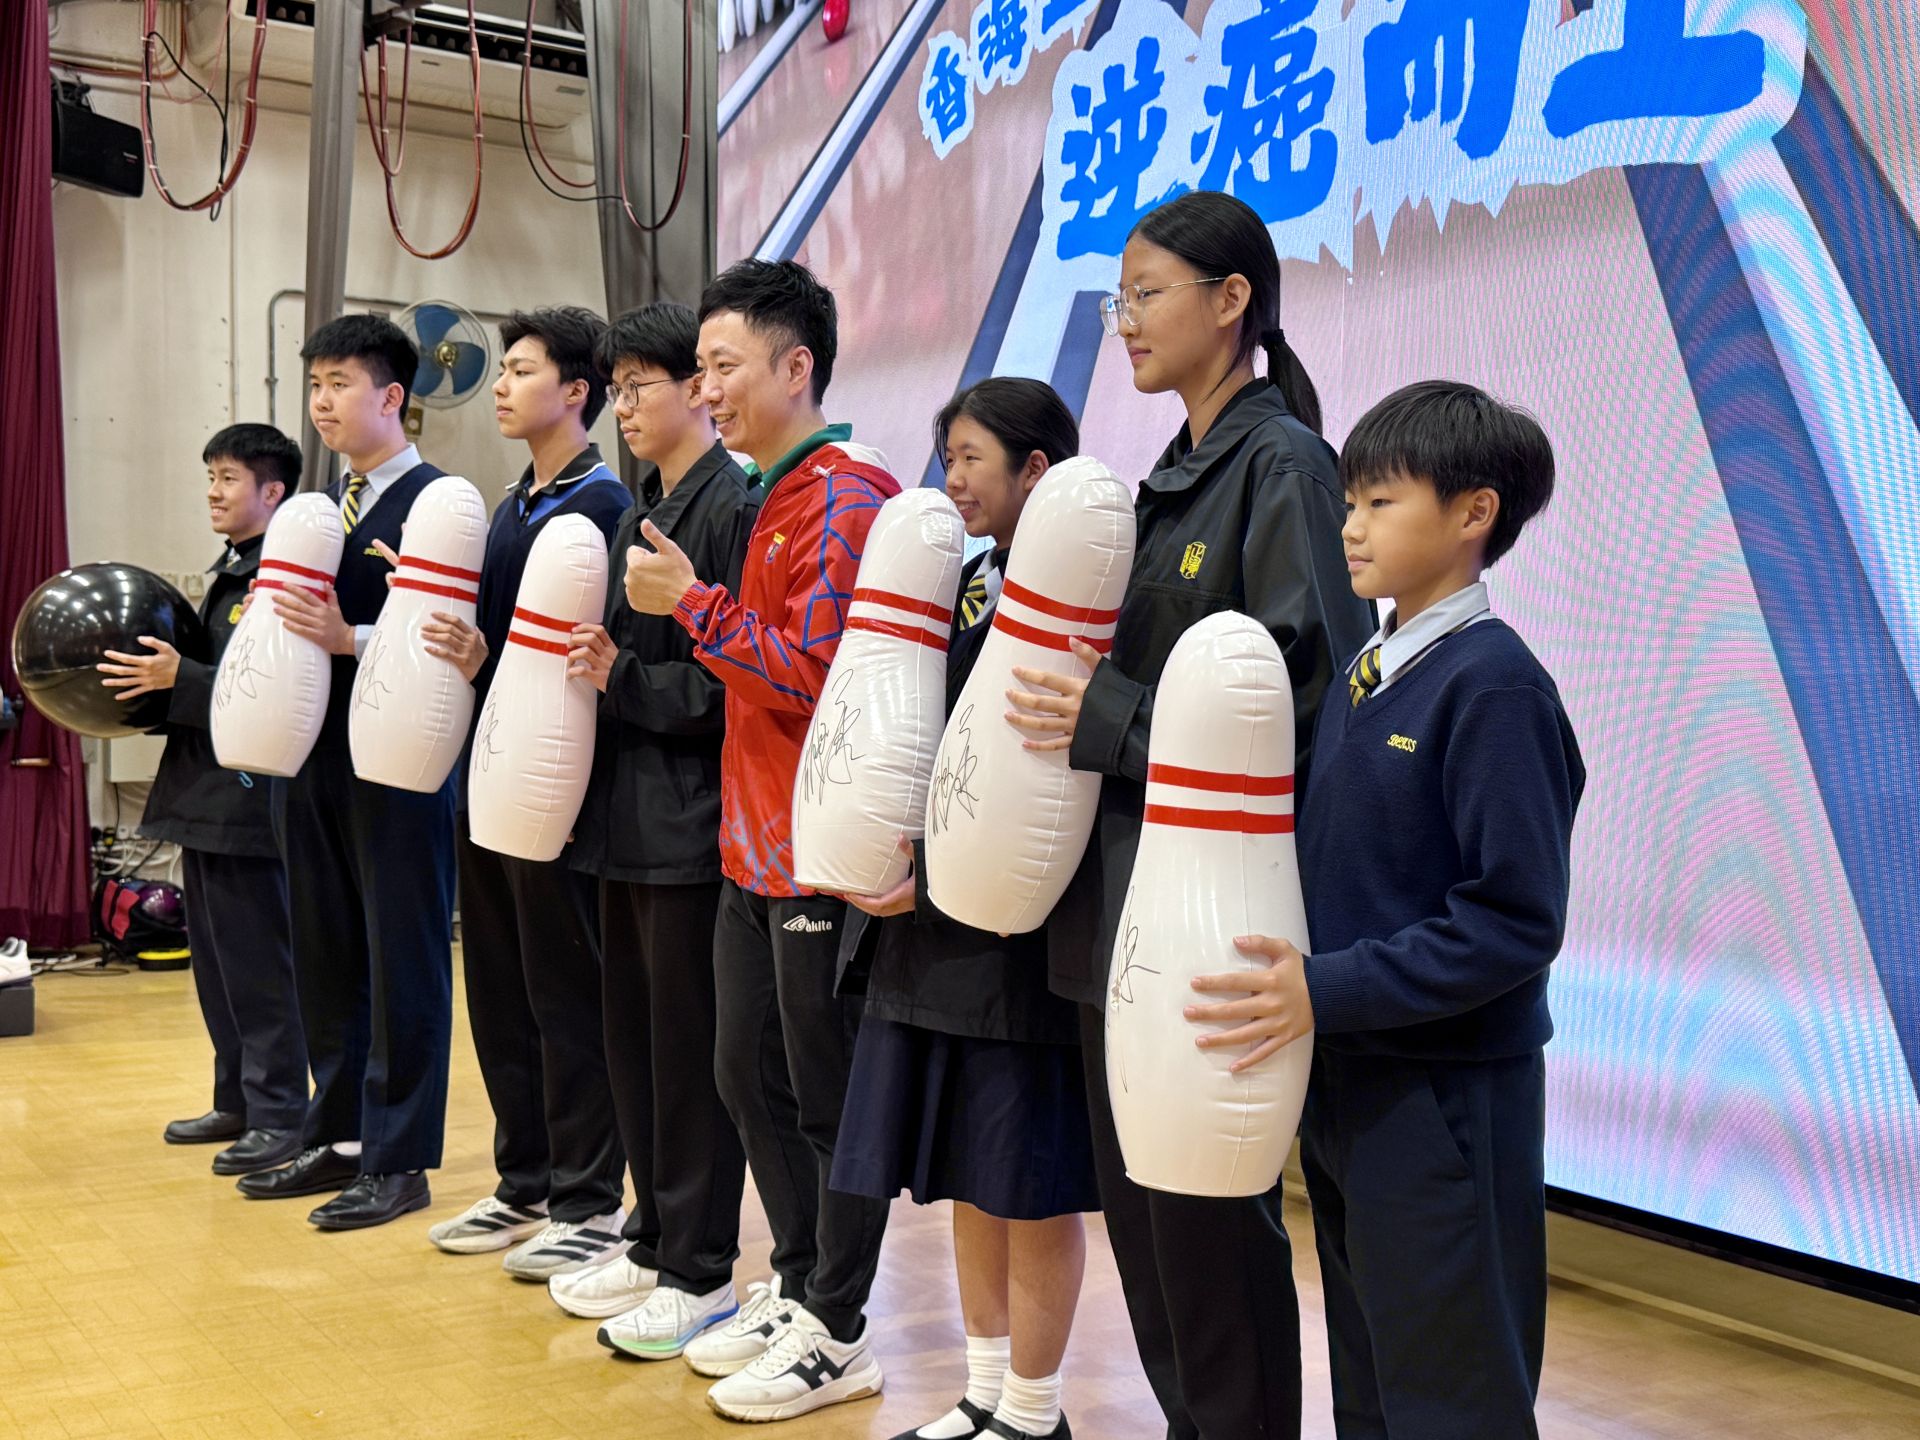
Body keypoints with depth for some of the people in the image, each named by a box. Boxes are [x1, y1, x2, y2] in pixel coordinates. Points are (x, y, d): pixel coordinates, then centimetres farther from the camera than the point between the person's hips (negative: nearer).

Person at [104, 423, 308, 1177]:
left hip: (248, 802, -10)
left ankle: (280, 1119, 7)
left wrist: (179, 678, -24)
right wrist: (156, 677, 5)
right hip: (205, 799, 10)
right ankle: (237, 1101, 27)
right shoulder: (227, 572, 16)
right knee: (216, 963, 16)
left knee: (259, 966, -3)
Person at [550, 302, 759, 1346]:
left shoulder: (735, 507, -12)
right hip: (628, 814, 9)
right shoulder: (638, 512, 16)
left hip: (692, 818, -9)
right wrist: (598, 662, 2)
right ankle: (653, 1239, 28)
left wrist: (624, 682, -14)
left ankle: (699, 1272, 11)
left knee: (691, 1044, -1)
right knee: (630, 1032, 15)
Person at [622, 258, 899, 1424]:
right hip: (758, 844, 10)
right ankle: (797, 1289, 31)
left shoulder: (844, 497, -14)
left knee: (831, 1098, 2)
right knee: (751, 1076, 16)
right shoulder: (777, 496, 15)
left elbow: (813, 675, -20)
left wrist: (695, 603, -15)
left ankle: (838, 1334, 15)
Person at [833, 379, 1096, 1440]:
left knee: (1029, 1182, 4)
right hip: (926, 921, 8)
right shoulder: (962, 584, 12)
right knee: (966, 1175, 16)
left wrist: (939, 876, -18)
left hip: (1014, 925, -8)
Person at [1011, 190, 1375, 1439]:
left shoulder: (1282, 465, -11)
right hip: (1124, 889, 9)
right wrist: (1077, 700, 2)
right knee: (1138, 1195, 15)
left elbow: (1311, 692, -20)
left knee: (1209, 1207, 1)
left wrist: (1112, 721, -20)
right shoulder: (1178, 471, 15)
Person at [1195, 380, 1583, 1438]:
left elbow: (1516, 920, -21)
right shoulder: (1363, 676, 9)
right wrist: (1292, 980, 1)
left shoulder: (1492, 683, -16)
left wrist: (1331, 991, -23)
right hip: (1344, 1084, 8)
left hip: (1445, 1101, -8)